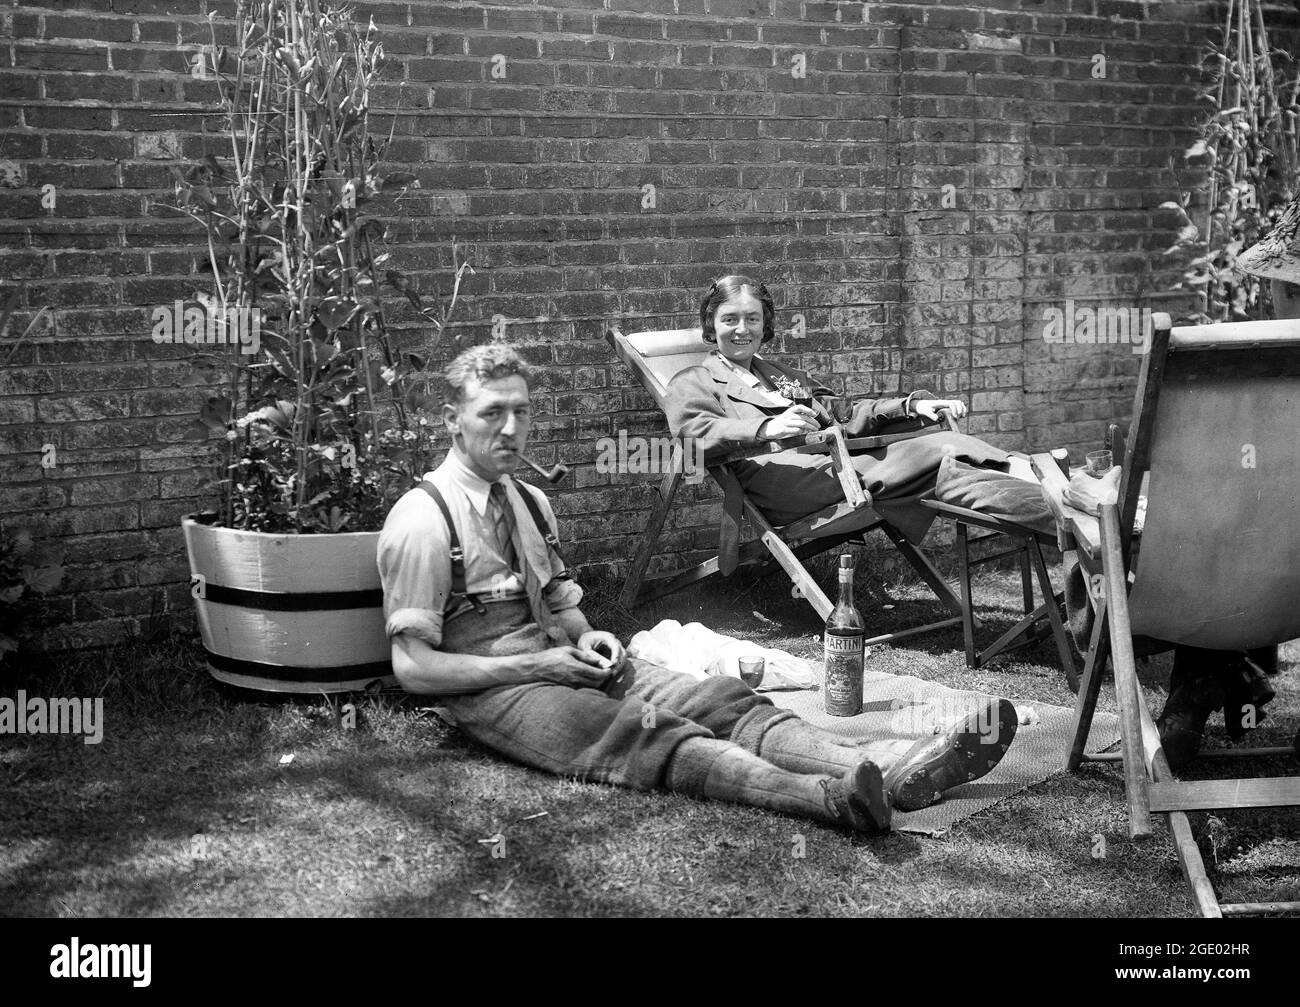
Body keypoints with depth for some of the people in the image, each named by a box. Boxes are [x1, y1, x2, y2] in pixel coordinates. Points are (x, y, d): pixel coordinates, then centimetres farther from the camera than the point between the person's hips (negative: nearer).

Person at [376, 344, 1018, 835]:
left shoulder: (530, 503, 17)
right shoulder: (423, 520, -8)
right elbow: (413, 666, -12)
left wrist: (589, 641, 0)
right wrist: (536, 666, -16)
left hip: (561, 664, 8)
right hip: (491, 692, -7)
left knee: (722, 700, -18)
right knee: (646, 729, -35)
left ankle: (895, 771, -40)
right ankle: (832, 796, -60)